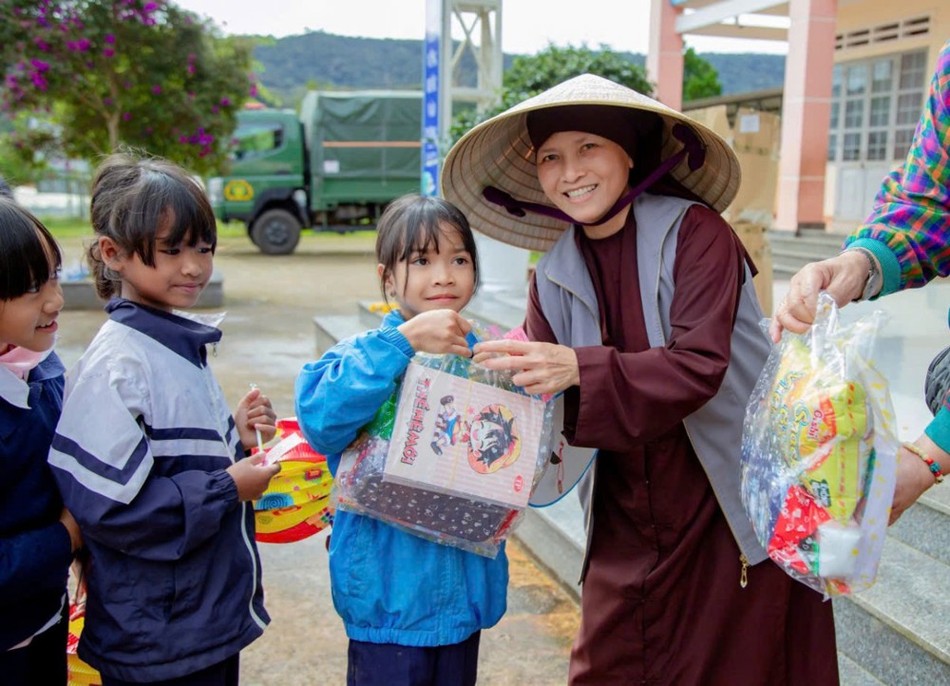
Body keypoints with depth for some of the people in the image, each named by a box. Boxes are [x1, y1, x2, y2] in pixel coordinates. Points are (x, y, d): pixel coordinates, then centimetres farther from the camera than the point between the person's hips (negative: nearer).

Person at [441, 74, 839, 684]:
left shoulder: (694, 232, -12)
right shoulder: (556, 274, 2)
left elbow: (699, 366, -23)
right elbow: (539, 392, 0)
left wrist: (579, 369, -35)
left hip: (733, 512, -4)